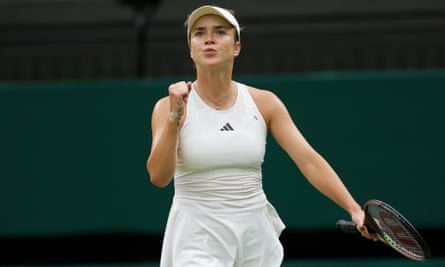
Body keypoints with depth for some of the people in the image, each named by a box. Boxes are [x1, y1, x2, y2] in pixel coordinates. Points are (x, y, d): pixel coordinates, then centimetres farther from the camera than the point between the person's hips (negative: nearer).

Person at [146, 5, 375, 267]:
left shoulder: (263, 103, 2)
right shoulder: (170, 107, -5)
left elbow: (309, 160, -3)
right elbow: (159, 176, -17)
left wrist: (354, 209, -14)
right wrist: (174, 117, -28)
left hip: (256, 235, 4)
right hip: (196, 238, -3)